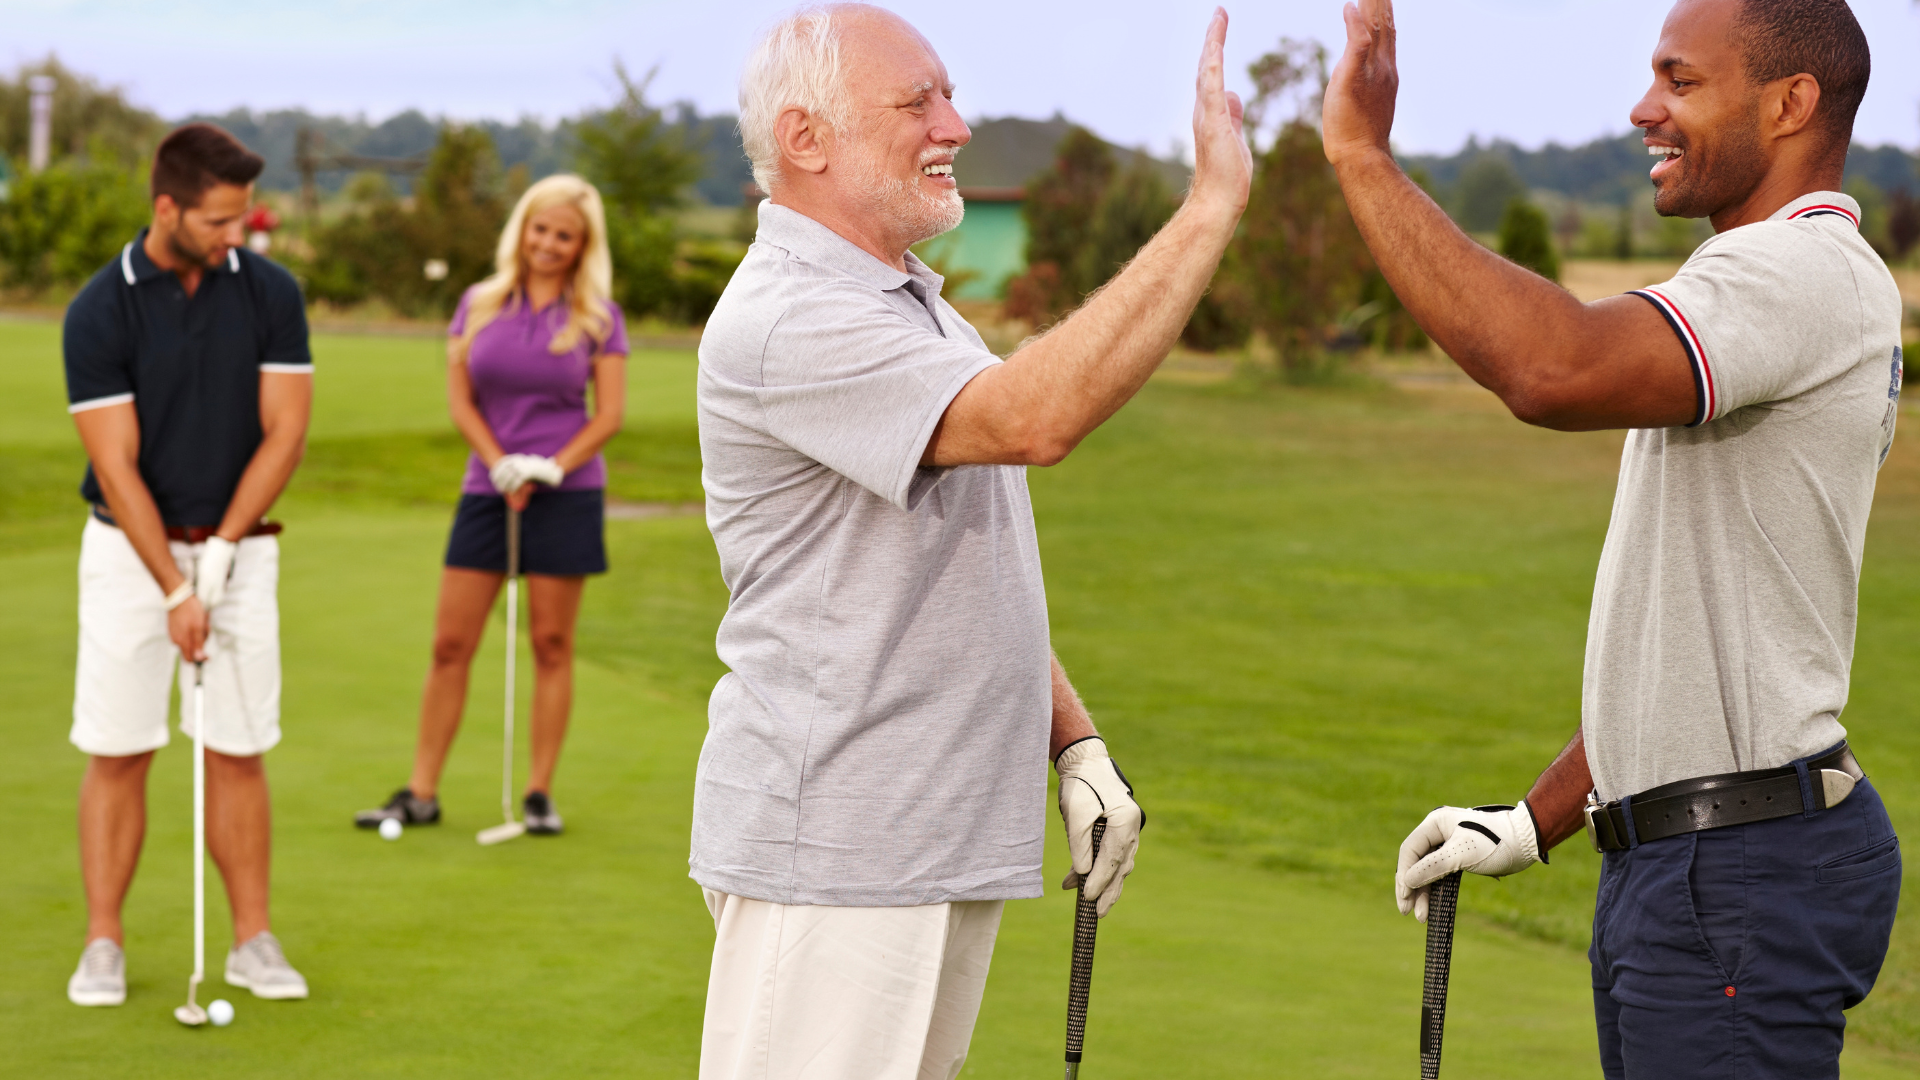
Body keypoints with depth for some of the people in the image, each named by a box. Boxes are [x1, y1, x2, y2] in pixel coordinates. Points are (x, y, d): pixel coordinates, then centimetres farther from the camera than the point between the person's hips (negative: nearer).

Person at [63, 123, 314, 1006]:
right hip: (130, 549, -2)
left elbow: (285, 432, -5)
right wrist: (174, 591, -17)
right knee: (117, 753, -1)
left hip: (237, 549, 2)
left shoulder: (271, 293, -5)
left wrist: (222, 548, -14)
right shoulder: (99, 311, -12)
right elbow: (116, 464, -14)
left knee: (239, 754, 4)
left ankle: (253, 941, 11)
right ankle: (104, 945, 7)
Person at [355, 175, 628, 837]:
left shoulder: (599, 316, 2)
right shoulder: (479, 305, 8)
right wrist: (502, 466, -9)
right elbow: (459, 398, 5)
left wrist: (549, 470, -12)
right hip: (487, 491, 2)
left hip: (567, 496, -2)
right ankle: (421, 794, 8)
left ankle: (540, 794, 11)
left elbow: (609, 413, -1)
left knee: (551, 645, 2)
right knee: (451, 643, 1)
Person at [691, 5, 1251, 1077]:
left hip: (946, 848, 10)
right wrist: (1213, 203, -27)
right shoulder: (784, 323, -17)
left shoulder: (916, 307, 17)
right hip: (826, 858, -9)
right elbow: (1036, 416, -30)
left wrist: (1075, 743, 13)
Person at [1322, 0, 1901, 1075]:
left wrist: (1365, 155, -27)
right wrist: (1535, 821, 21)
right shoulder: (1774, 284, 20)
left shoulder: (1806, 271, -14)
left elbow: (1555, 371, -34)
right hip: (1685, 861, 10)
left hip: (1741, 877, -10)